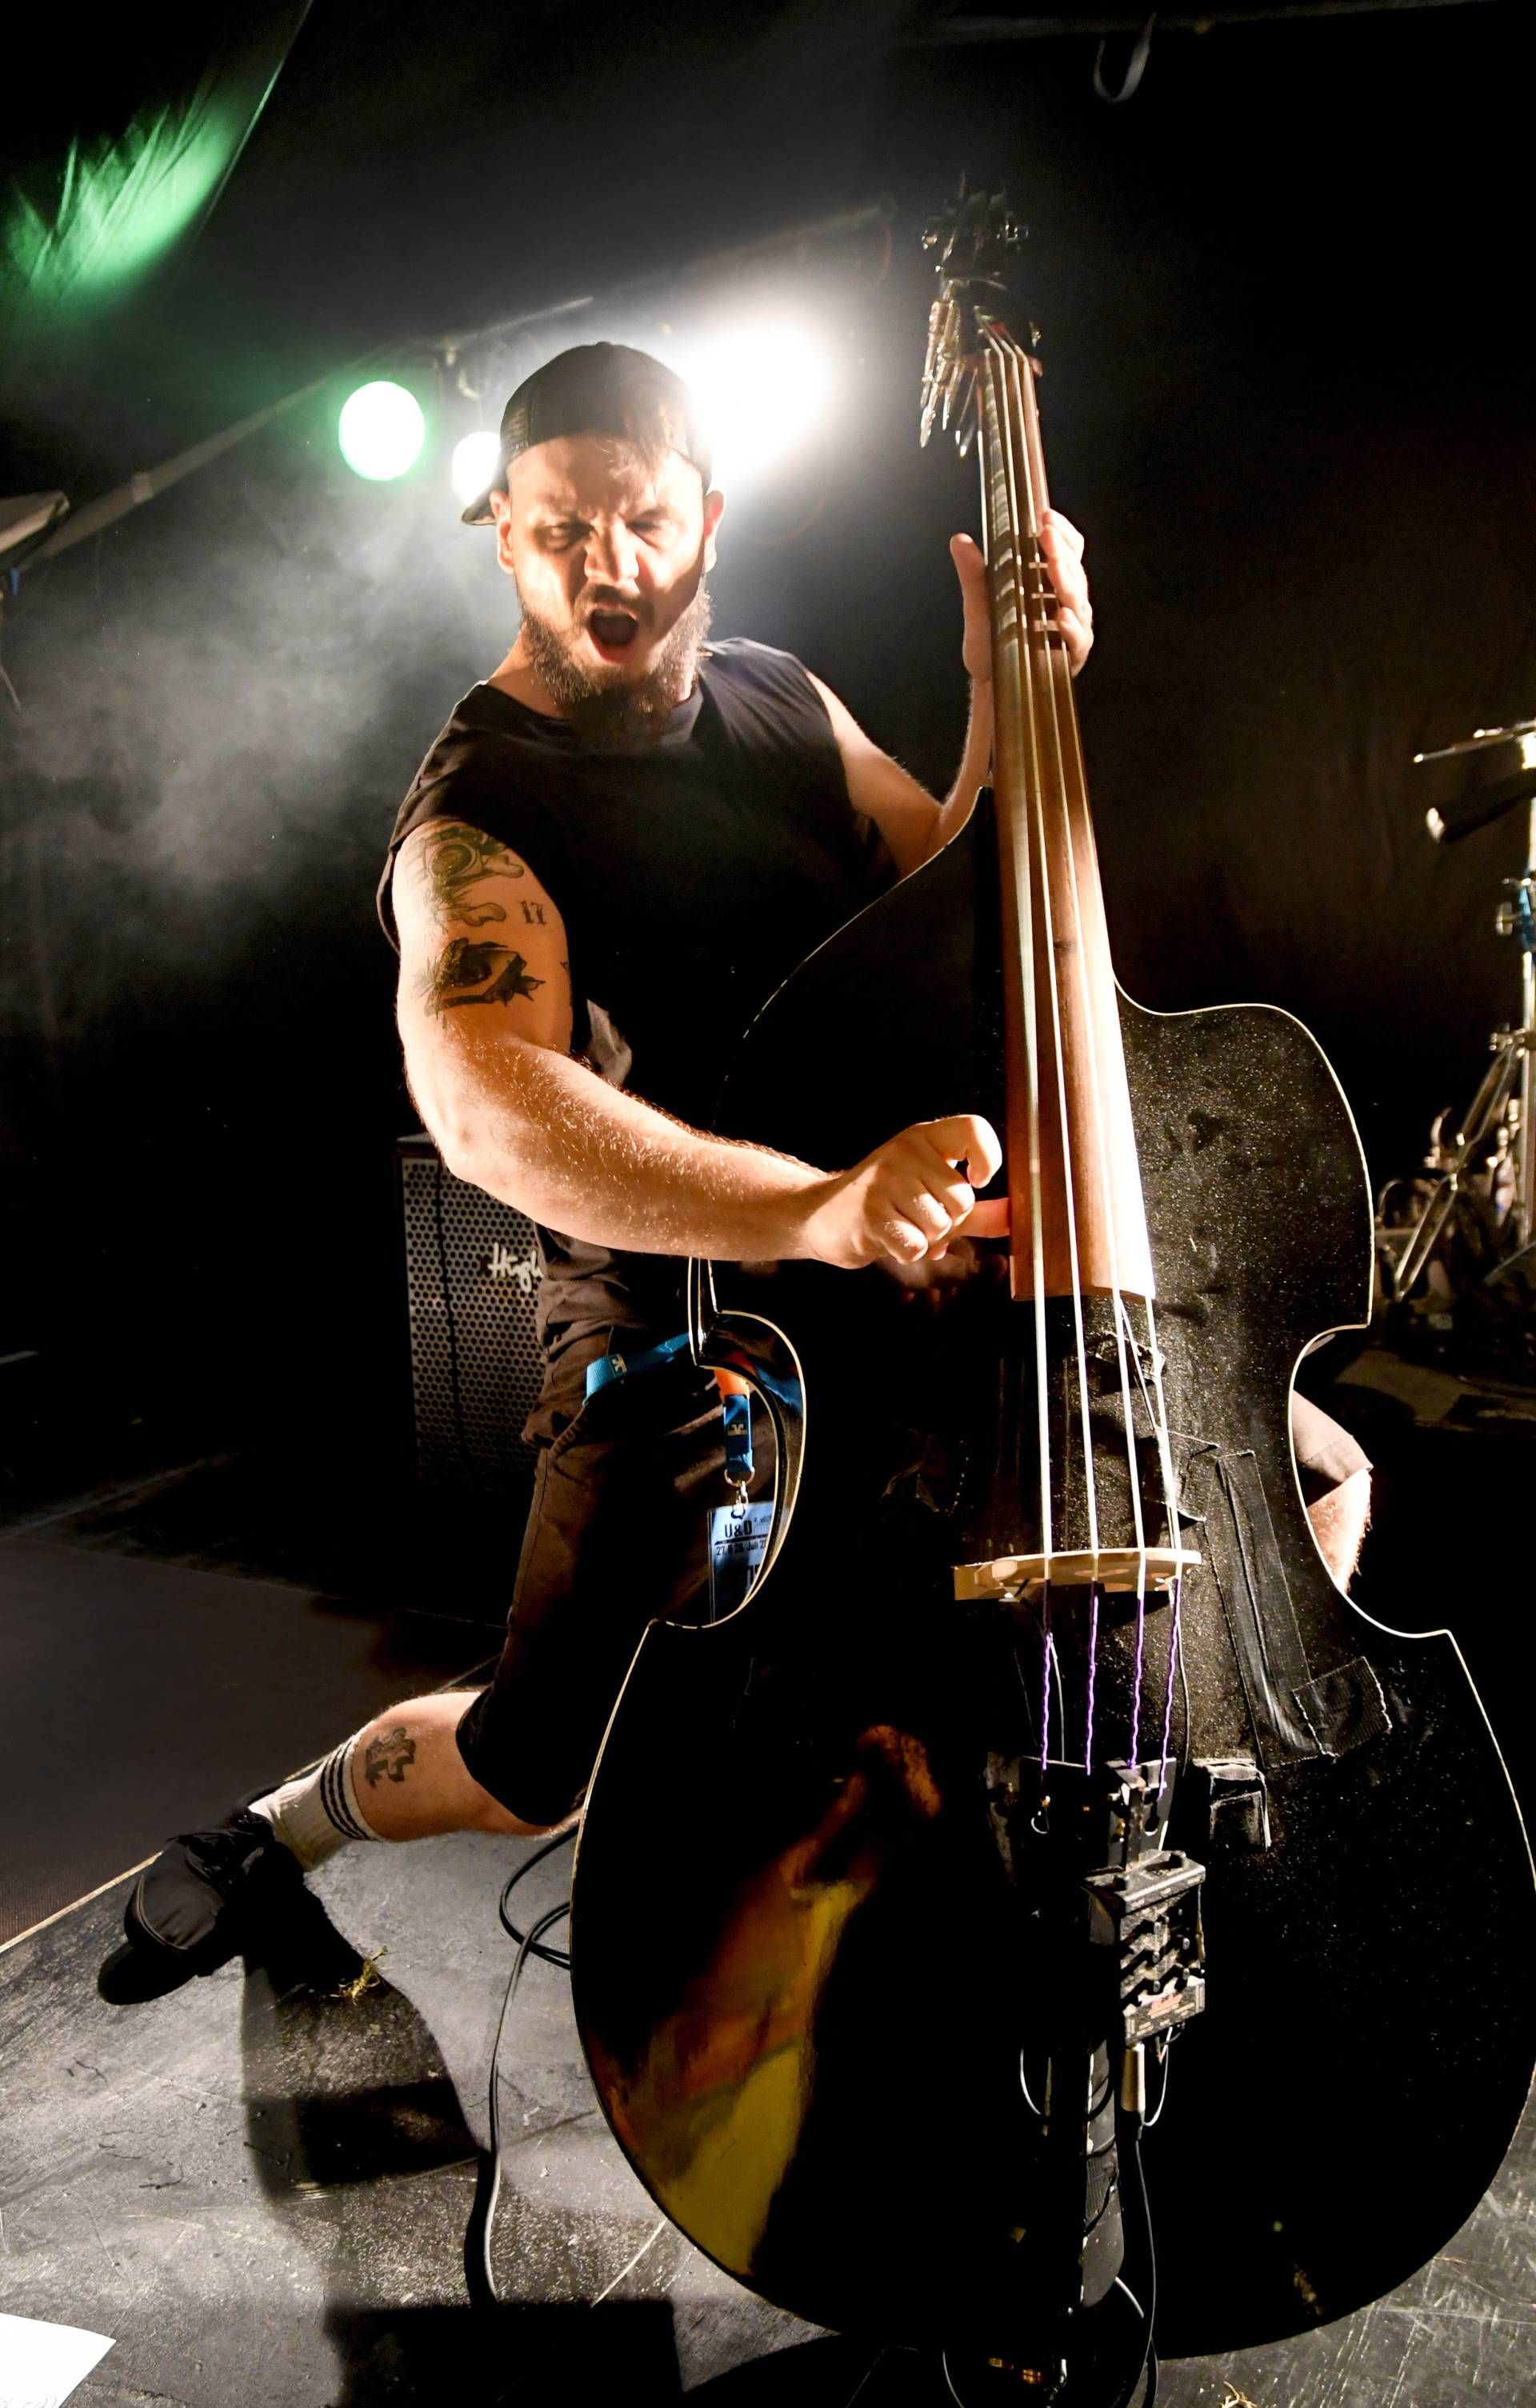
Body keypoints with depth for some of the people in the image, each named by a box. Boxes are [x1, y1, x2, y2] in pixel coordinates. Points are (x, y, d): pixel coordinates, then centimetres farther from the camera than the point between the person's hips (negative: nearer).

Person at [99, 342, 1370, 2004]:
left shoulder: (777, 697, 7)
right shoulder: (476, 820, -15)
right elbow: (489, 1103, -35)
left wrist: (1012, 699, -6)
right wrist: (816, 1211, -49)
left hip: (927, 1257, 6)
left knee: (1314, 1482, 6)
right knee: (544, 1765, -15)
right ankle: (287, 1827, 21)